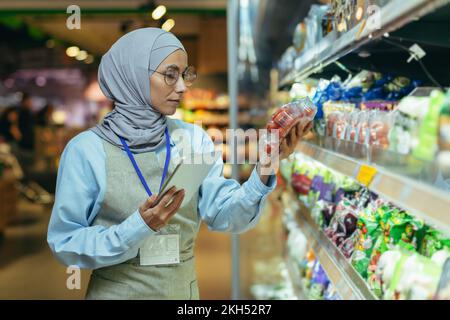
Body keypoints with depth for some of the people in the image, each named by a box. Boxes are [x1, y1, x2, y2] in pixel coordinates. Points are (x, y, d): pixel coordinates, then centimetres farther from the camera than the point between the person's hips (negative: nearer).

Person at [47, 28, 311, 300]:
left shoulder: (193, 138, -3)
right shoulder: (87, 149, -13)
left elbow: (225, 215, -11)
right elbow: (65, 244, -13)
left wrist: (264, 170, -26)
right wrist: (138, 227, -26)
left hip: (184, 289, 4)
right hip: (115, 290, -3)